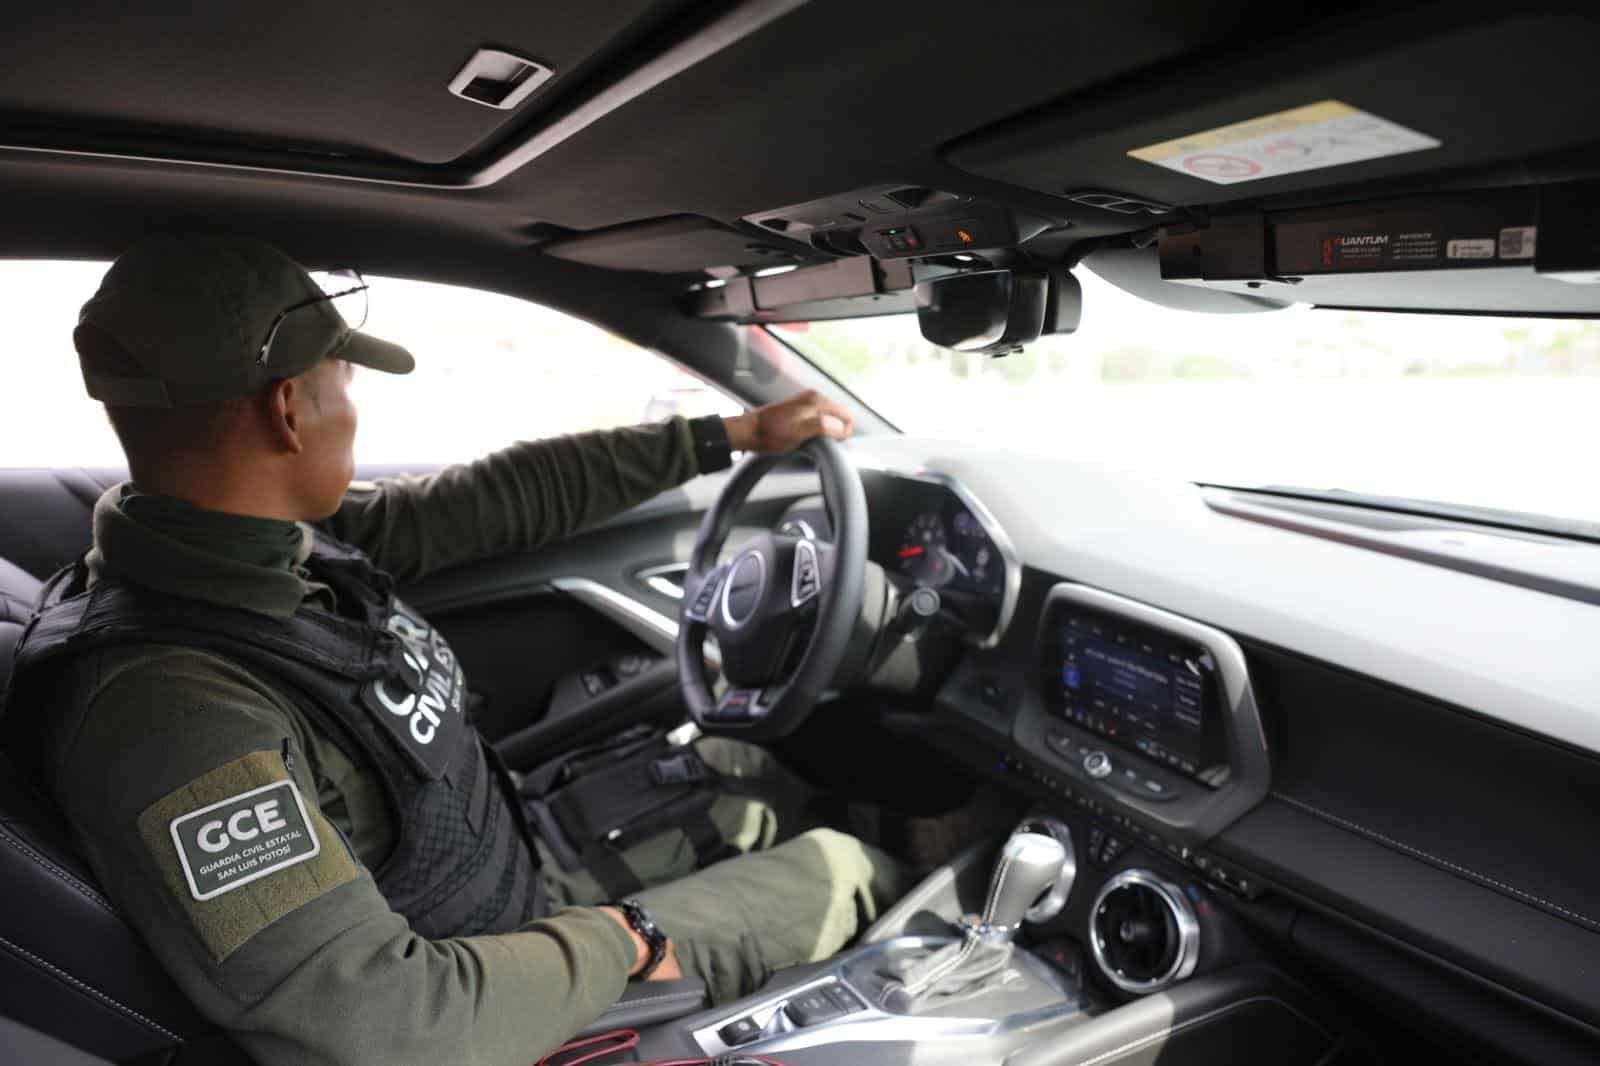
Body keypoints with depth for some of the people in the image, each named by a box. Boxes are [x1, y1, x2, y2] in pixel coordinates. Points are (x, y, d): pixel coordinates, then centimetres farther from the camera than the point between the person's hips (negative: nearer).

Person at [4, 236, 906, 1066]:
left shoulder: (290, 539, -11)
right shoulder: (169, 707, -37)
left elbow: (509, 498, -3)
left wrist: (732, 435, 4)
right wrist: (620, 939, -23)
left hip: (517, 854, 7)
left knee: (743, 770, 20)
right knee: (845, 870, 6)